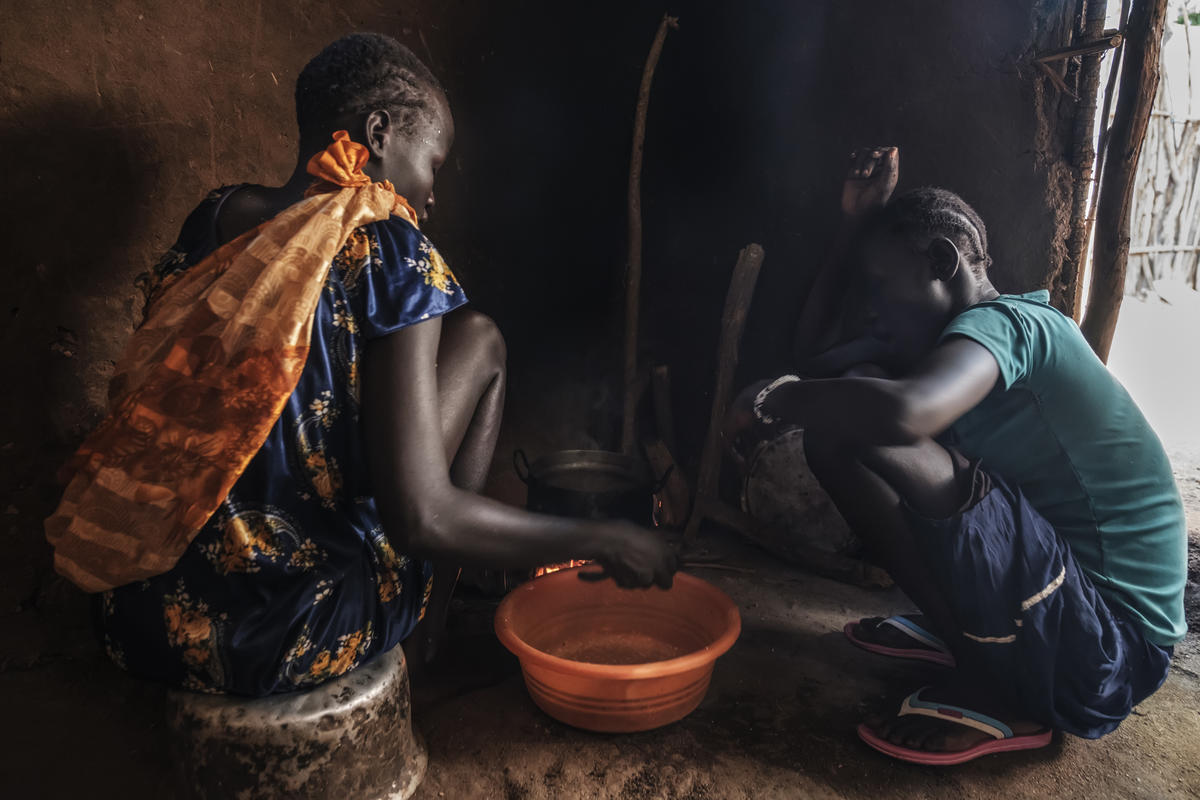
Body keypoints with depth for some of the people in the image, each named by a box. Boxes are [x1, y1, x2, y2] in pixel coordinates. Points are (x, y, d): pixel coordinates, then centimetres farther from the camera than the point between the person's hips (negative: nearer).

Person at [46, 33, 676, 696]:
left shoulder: (210, 221, 4)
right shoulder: (387, 249, -15)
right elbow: (420, 518, -22)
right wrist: (602, 541, -7)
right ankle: (448, 607, 20)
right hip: (293, 645, -6)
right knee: (478, 340, 5)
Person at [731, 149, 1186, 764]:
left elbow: (903, 411, -40)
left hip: (1111, 652, -9)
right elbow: (831, 359, 17)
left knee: (851, 428, -26)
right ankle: (958, 631, 14)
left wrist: (775, 398, -20)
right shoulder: (1013, 328, 12)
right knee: (844, 411, 12)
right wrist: (863, 220, 14)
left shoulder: (1005, 321, -16)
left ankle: (995, 695, -11)